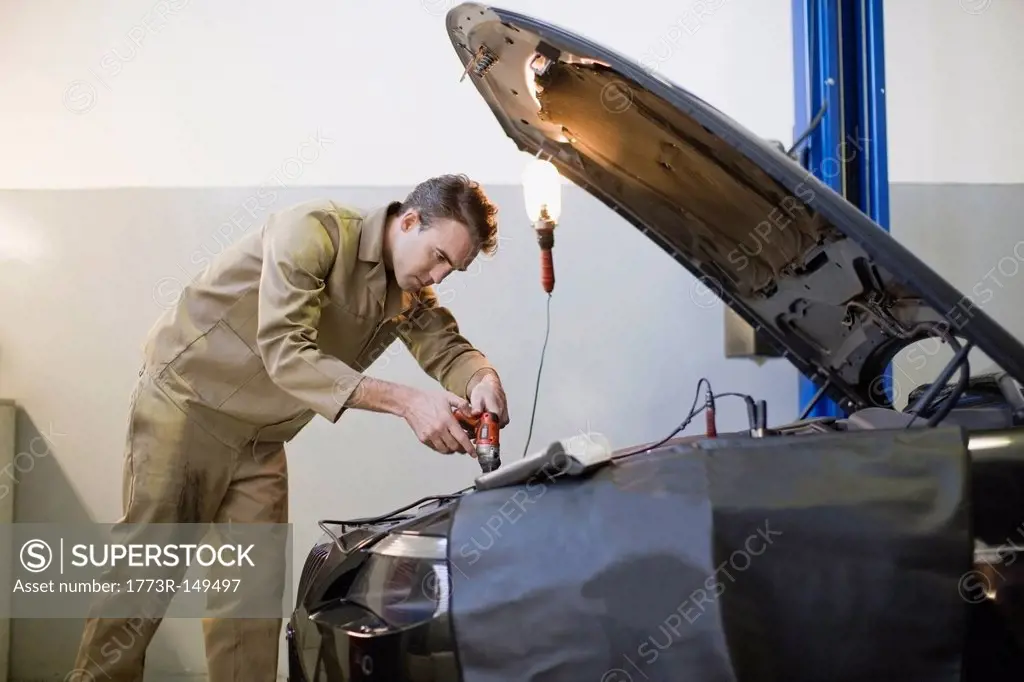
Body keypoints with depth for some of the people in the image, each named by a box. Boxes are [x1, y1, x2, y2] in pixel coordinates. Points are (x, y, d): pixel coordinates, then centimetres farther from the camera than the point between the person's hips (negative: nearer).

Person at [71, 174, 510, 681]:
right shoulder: (315, 231, -23)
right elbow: (286, 354, -31)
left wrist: (482, 381, -26)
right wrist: (405, 401, -37)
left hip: (261, 439, 7)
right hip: (187, 400, -7)